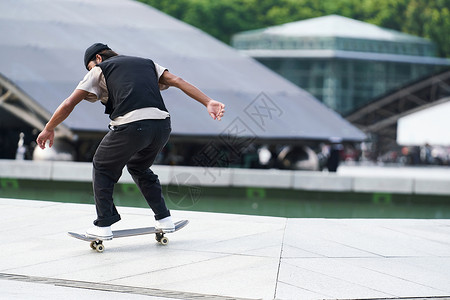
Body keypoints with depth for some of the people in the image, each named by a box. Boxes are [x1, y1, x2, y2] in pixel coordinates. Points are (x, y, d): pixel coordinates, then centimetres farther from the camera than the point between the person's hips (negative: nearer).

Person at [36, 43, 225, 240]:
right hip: (162, 125, 5)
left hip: (130, 125, -5)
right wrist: (208, 103, 9)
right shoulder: (147, 63, 30)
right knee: (139, 168, 31)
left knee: (102, 168, 19)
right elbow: (177, 81, 17)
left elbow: (69, 104, 17)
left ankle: (103, 226, 11)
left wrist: (49, 129, 29)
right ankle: (164, 219, 27)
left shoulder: (99, 70, 19)